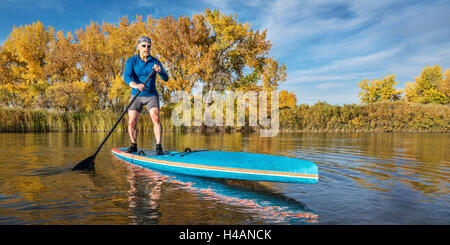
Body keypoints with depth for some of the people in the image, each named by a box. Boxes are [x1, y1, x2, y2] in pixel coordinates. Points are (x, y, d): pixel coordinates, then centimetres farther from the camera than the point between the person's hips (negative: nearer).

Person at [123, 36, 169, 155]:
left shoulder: (155, 61, 2)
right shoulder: (131, 61, -4)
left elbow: (166, 79, -5)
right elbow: (126, 77, -19)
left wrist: (160, 71, -28)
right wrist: (136, 85, -40)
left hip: (151, 96, 0)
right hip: (136, 96, 0)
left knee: (156, 118, -20)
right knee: (132, 122, -5)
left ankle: (158, 146, -15)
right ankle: (134, 145, 17)